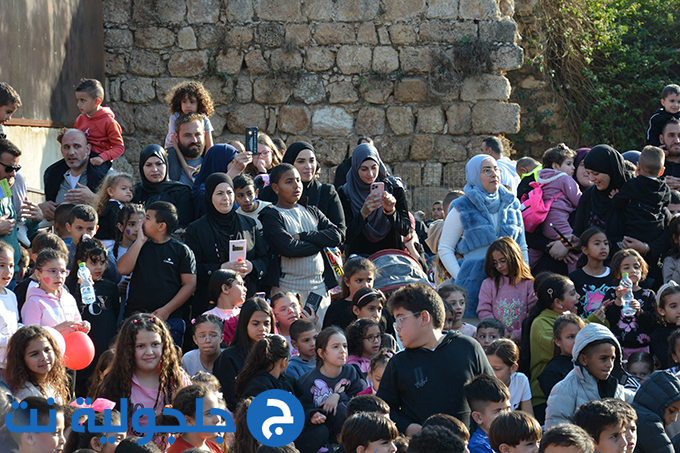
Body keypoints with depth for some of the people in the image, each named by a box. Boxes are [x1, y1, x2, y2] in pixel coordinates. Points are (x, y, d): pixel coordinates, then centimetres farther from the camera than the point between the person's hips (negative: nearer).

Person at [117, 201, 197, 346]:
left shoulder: (181, 250, 5)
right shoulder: (139, 246, 16)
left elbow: (190, 284, -1)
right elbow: (123, 269, -1)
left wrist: (166, 310, -10)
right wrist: (140, 240, -1)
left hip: (170, 319, -3)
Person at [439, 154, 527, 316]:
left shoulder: (511, 205, 14)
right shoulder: (462, 209, 3)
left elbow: (522, 247, 20)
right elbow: (445, 249, 5)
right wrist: (460, 278, -7)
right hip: (475, 277, -3)